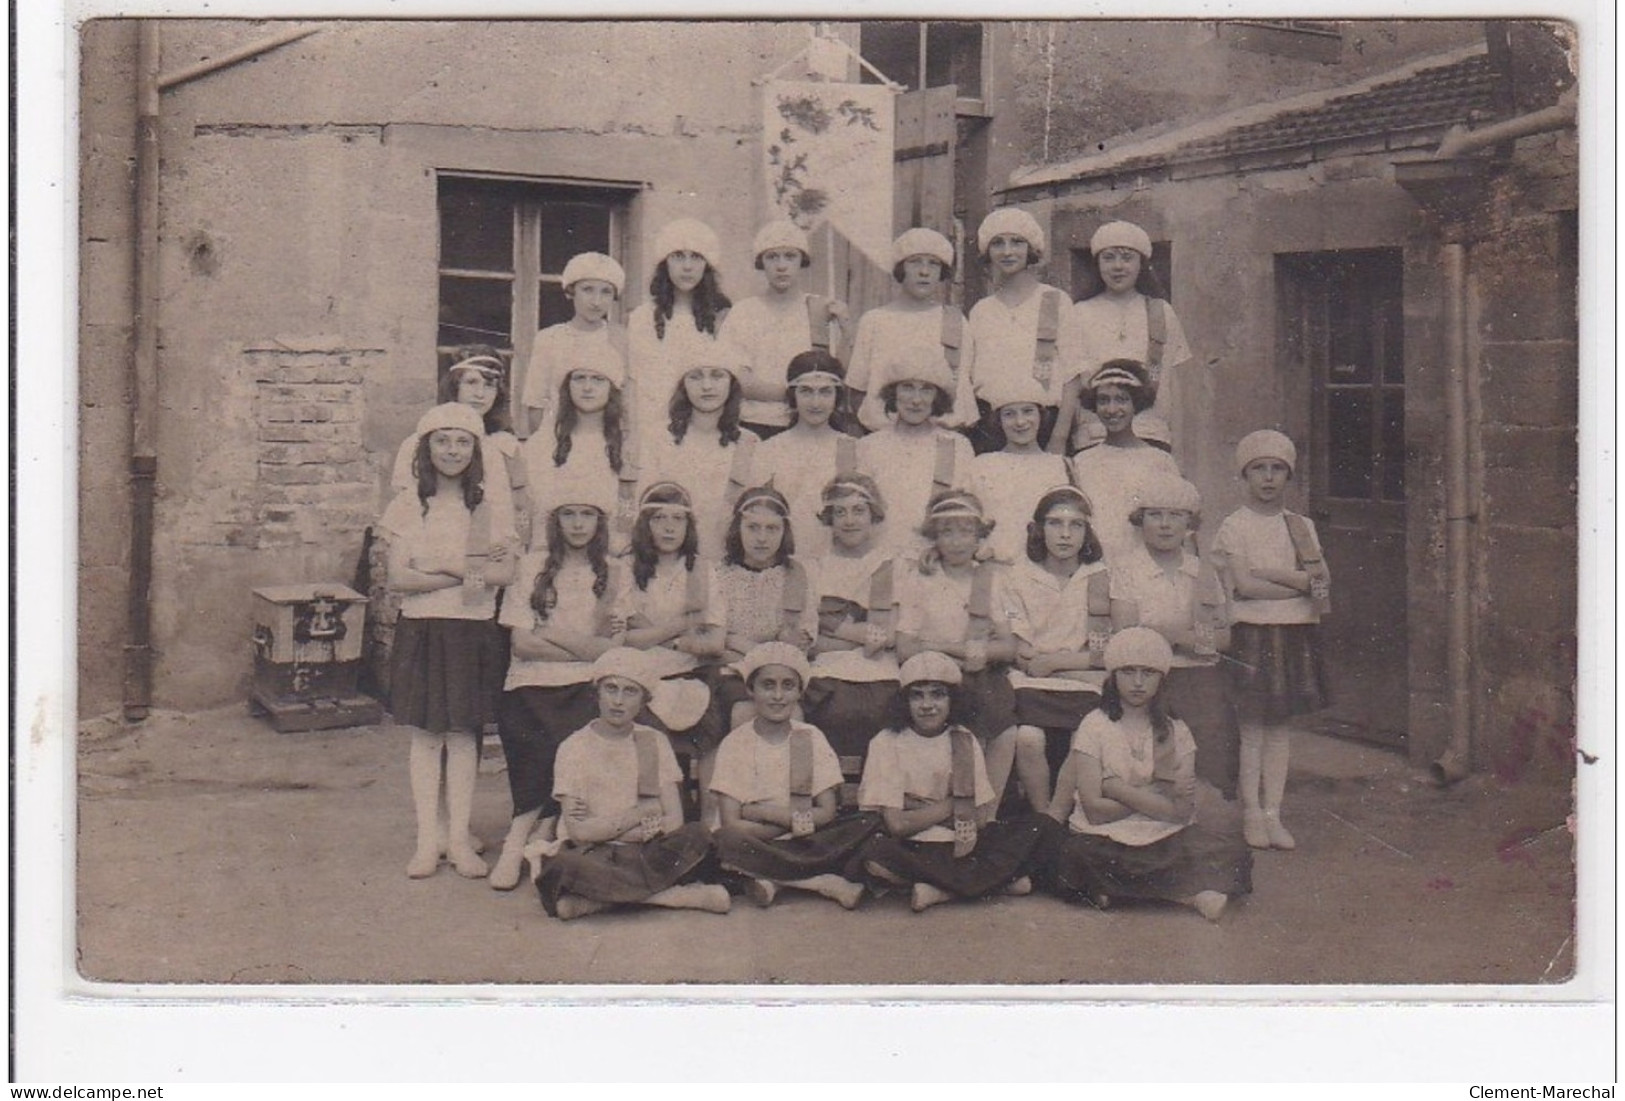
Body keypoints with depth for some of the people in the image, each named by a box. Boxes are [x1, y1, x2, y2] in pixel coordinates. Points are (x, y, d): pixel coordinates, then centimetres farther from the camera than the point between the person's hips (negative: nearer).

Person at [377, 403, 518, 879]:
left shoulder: (491, 508, 5)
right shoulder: (407, 506, 2)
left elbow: (504, 573, -5)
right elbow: (398, 578, -6)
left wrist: (439, 568, -16)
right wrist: (466, 571, -12)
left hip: (475, 631, 0)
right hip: (421, 630, 0)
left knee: (464, 733, 3)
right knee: (425, 733, 1)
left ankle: (460, 836, 10)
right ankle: (428, 839, 7)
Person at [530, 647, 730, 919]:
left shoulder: (654, 742, 8)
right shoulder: (574, 748, -1)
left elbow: (675, 821, -1)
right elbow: (579, 831, -10)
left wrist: (605, 826, -10)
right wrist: (641, 813, -7)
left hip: (643, 854, 3)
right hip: (592, 855, -2)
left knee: (696, 836, -27)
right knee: (560, 866, -37)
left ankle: (588, 902, -23)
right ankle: (678, 895, -25)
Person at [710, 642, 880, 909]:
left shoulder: (811, 738, 4)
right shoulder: (735, 743, -2)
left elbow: (827, 813, -3)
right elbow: (732, 825, -11)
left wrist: (763, 812, -11)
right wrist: (797, 820, -13)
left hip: (806, 845, 2)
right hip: (758, 847, -2)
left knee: (870, 822, -21)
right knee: (725, 840, -36)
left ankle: (774, 880, -22)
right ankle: (824, 883, -24)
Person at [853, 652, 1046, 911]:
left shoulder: (965, 741, 8)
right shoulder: (887, 743, -3)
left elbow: (984, 817, -1)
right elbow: (897, 824, -11)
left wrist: (919, 808, -8)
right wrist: (954, 805, -4)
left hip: (961, 847, 3)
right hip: (912, 850, -3)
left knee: (1033, 829, -16)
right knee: (873, 854, -36)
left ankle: (940, 891, -21)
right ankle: (998, 879, -24)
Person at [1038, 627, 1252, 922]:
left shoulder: (1176, 732, 11)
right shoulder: (1094, 726, 2)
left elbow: (1184, 811, -2)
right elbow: (1095, 810, -8)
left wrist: (1118, 788, -8)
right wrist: (1157, 797, -5)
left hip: (1165, 837, 3)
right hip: (1105, 839, -3)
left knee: (1234, 855, -22)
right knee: (1077, 853, -36)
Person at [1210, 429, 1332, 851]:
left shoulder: (1301, 525, 12)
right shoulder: (1233, 527, -2)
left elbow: (1323, 577, 0)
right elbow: (1244, 585, -13)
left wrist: (1271, 573, -15)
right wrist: (1303, 584, -8)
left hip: (1296, 634, 4)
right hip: (1252, 632, -4)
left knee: (1281, 725, 6)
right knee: (1251, 725, -2)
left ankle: (1273, 812, 10)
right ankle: (1251, 812, 6)